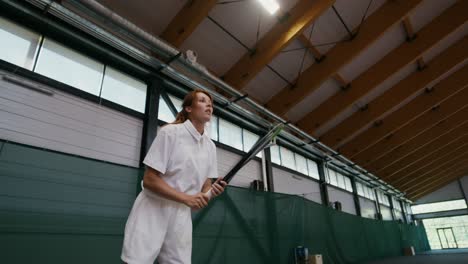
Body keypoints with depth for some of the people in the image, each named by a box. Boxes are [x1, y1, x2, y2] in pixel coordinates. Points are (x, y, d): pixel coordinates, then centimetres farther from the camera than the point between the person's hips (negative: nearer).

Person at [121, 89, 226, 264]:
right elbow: (150, 180, -15)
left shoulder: (210, 146, 5)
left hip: (182, 215, 5)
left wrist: (212, 191, -13)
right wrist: (186, 198, -24)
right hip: (152, 212, -5)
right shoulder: (170, 132, -12)